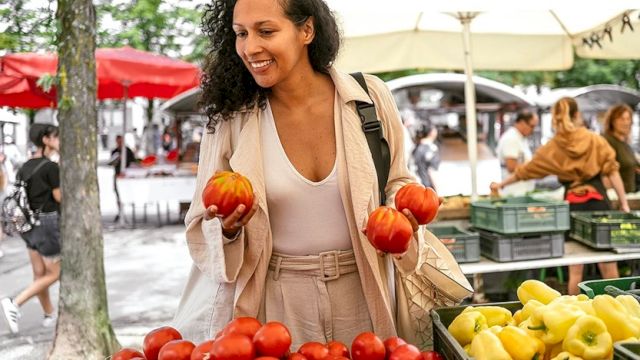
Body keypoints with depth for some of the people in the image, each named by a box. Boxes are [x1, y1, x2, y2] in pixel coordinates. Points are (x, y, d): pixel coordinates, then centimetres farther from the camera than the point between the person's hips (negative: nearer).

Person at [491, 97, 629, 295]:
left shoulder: (553, 147, 2)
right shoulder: (596, 140, 1)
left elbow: (526, 170, 10)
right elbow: (612, 172, -1)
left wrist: (501, 184, 24)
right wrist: (624, 205, 2)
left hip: (573, 204, 0)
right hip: (599, 201, 0)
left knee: (575, 270, 8)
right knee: (608, 265, 7)